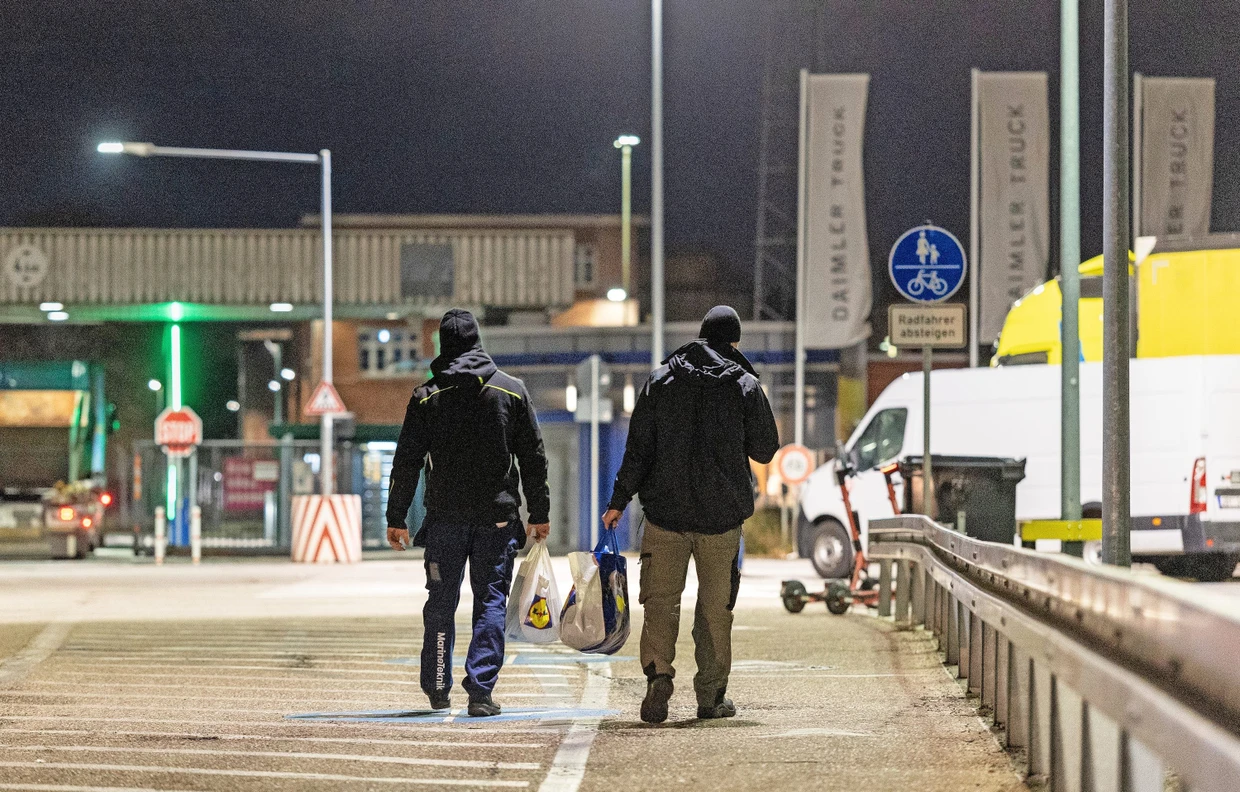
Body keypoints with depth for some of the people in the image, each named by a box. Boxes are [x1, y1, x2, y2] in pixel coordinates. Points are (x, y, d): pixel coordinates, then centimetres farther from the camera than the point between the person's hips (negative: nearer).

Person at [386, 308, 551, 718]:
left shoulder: (426, 397, 0)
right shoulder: (511, 390, 2)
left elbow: (406, 463, 0)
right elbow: (533, 458, 4)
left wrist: (396, 518, 7)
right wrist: (539, 513, 11)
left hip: (445, 516, 0)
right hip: (497, 515, 0)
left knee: (441, 603, 12)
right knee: (491, 602, 2)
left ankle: (437, 688, 20)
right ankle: (480, 690, -7)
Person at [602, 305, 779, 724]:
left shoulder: (661, 381, 2)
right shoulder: (745, 385, -1)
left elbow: (638, 449, 0)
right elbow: (765, 450, 4)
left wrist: (618, 501, 5)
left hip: (665, 512, 0)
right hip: (722, 516, 0)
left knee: (660, 601, 4)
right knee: (716, 607, 9)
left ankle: (658, 673, -18)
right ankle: (711, 696, 12)